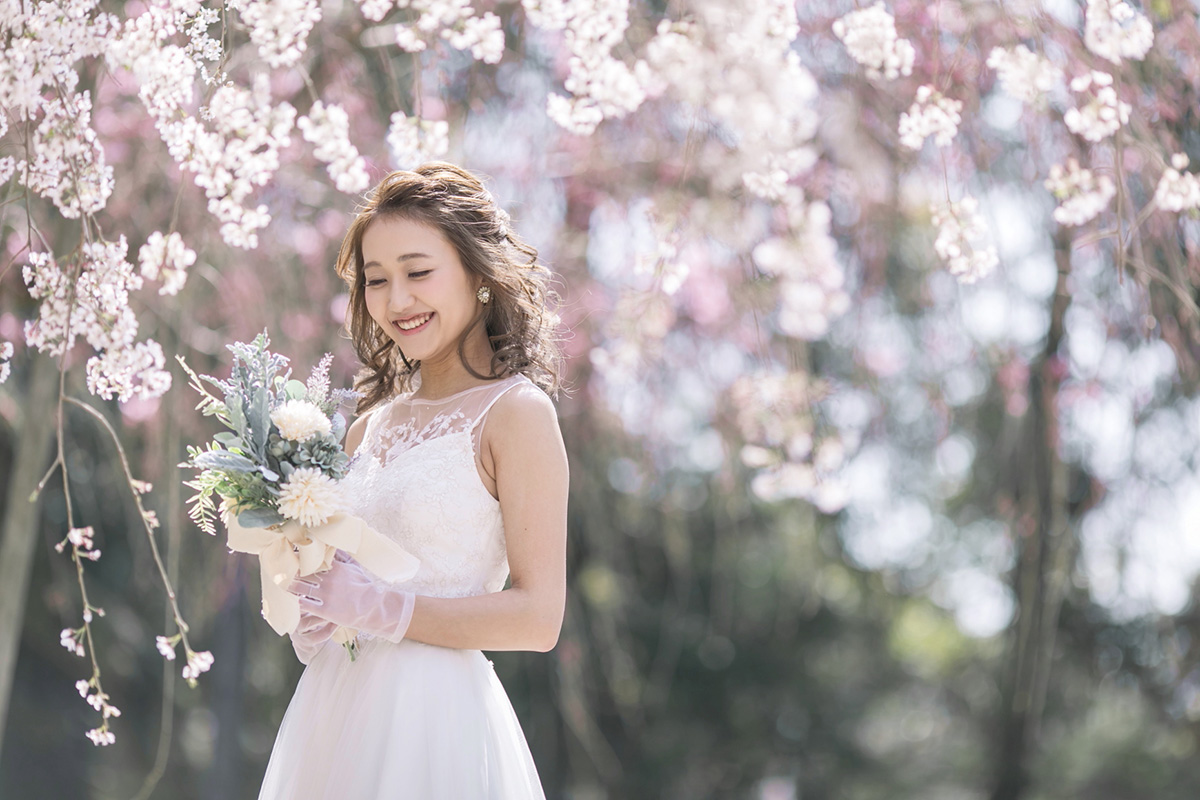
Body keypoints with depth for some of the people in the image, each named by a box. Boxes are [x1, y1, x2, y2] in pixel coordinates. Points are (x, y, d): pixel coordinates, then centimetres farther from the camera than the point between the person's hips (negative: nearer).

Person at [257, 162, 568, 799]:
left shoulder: (516, 412, -8)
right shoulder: (370, 429, 10)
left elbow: (538, 618, -13)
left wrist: (377, 609, -15)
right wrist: (309, 617, -3)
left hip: (432, 720, -6)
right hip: (333, 708, 6)